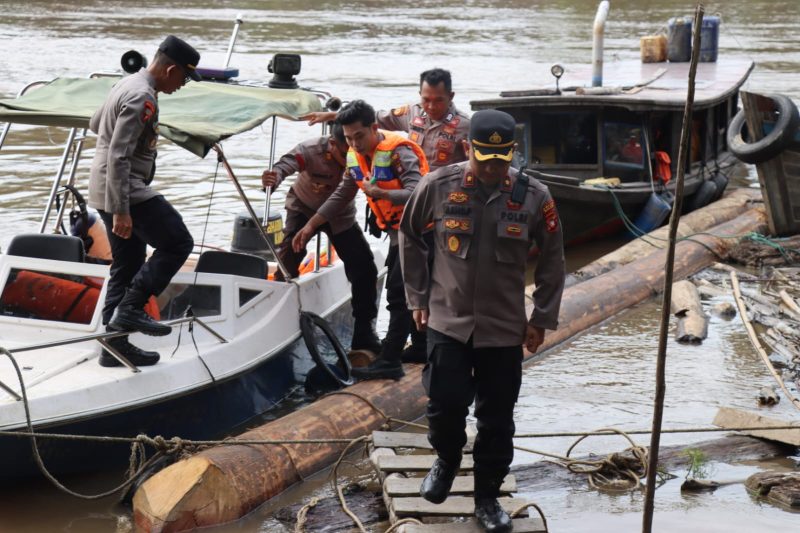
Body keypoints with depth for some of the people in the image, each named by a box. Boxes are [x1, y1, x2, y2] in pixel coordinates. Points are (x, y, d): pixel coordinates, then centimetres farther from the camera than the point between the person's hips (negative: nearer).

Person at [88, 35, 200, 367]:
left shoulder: (128, 84, 13)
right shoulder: (143, 98, -18)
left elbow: (95, 124, 29)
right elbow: (118, 157, -24)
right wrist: (120, 211, -26)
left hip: (105, 190, 10)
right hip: (125, 191, -10)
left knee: (128, 265, 13)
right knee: (177, 243, -8)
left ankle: (115, 345, 15)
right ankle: (130, 308, -11)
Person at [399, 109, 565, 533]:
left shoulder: (533, 196, -9)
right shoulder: (438, 186, -10)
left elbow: (552, 259, 3)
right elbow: (409, 236, 7)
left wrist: (542, 318, 2)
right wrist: (417, 296, 6)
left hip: (505, 328, 1)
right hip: (447, 320, 0)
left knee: (497, 419, 6)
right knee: (445, 405, -1)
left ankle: (487, 497, 24)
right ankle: (446, 460, 32)